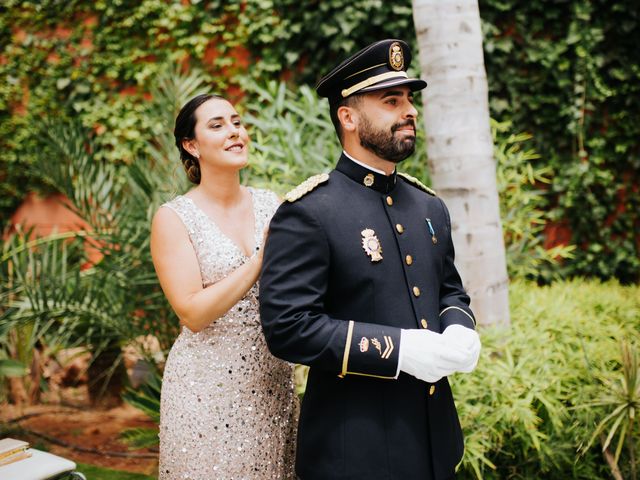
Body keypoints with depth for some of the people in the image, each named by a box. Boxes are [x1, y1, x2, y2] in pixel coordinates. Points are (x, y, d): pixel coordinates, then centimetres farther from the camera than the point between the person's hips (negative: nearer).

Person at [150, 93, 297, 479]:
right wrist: (262, 259, -21)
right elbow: (193, 313, -15)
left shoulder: (272, 205, 3)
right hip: (208, 387, -4)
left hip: (273, 381, 4)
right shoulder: (173, 219, -8)